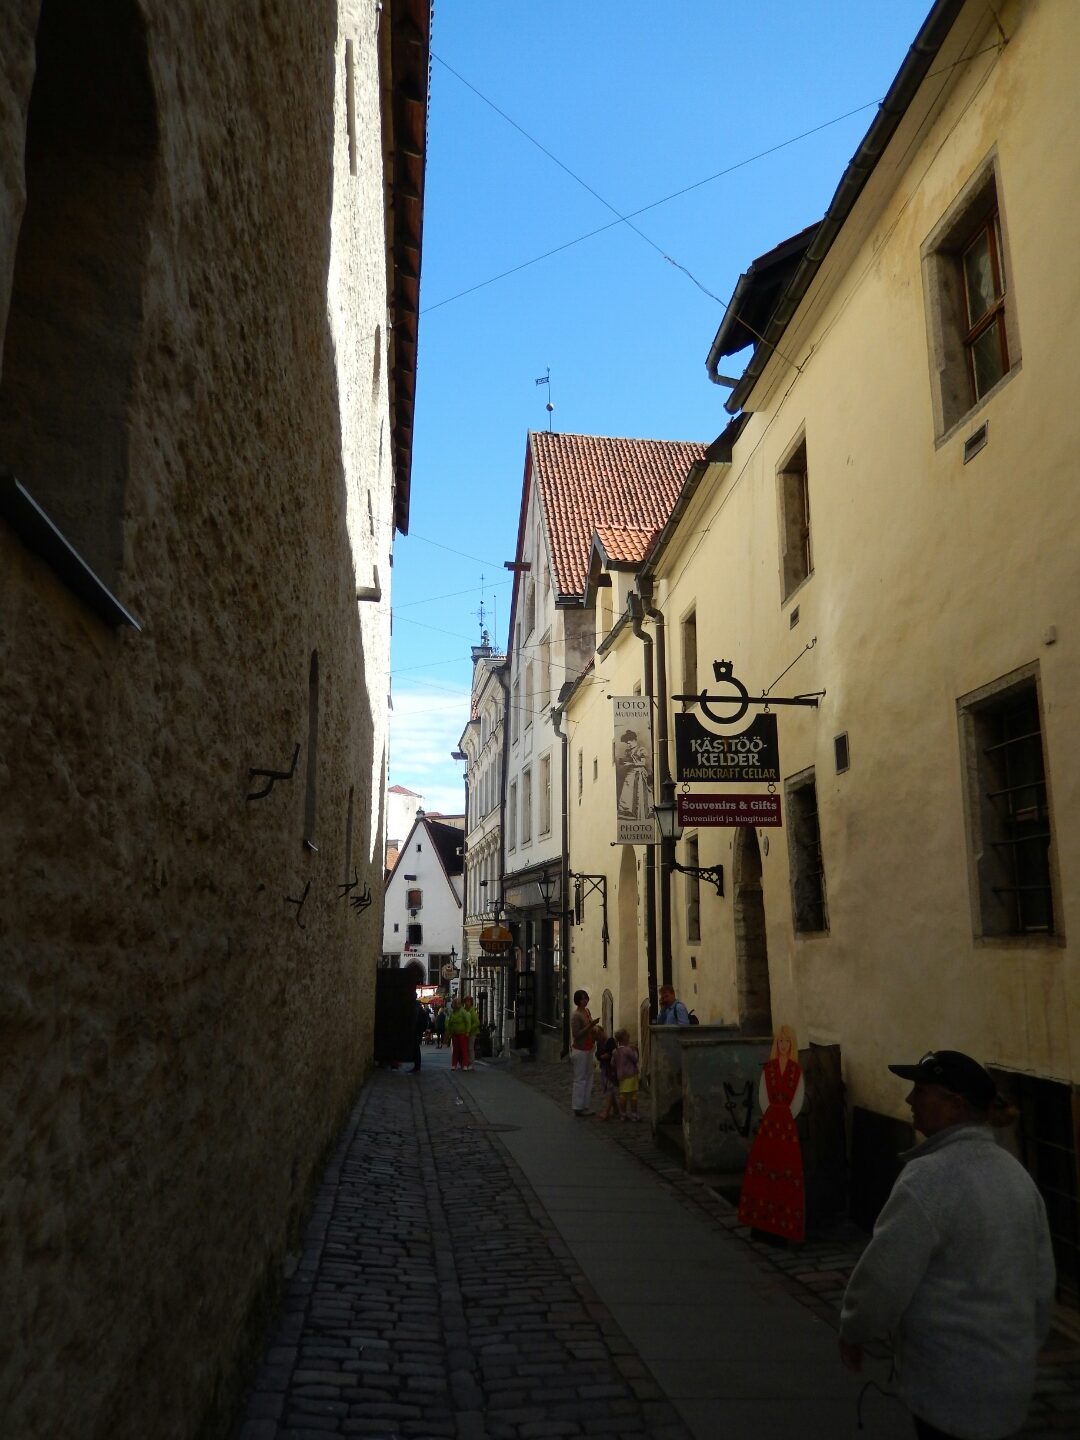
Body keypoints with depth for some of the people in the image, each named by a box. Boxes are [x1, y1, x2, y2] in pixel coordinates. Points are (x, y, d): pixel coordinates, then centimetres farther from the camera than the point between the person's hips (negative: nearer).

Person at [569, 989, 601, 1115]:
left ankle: (584, 1106, 20)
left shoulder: (587, 1011, 8)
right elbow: (576, 1035, -22)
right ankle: (578, 1108, 6)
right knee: (580, 1079, -2)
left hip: (588, 1049, 9)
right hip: (580, 1050, -9)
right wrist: (590, 1026, -27)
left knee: (588, 1077, 12)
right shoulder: (576, 1015, -18)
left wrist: (594, 1027, 1)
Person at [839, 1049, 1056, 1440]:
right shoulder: (1015, 1173, 5)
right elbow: (1042, 1280, 13)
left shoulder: (930, 1176, -23)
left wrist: (853, 1331, -3)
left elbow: (885, 1274, -19)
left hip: (950, 1383, -8)